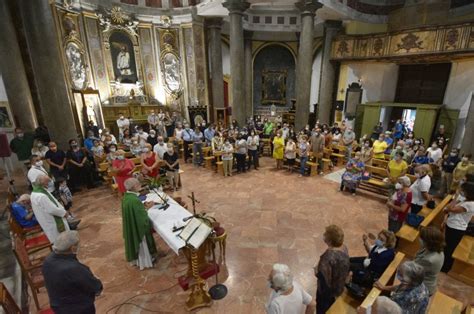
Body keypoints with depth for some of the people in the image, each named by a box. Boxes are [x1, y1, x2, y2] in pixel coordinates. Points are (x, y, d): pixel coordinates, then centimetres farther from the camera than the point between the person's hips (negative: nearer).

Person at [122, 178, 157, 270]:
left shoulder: (126, 196, -5)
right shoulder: (135, 200, -33)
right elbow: (142, 217, -25)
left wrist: (143, 206, 0)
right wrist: (146, 207, -13)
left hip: (131, 226, 9)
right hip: (138, 227, -8)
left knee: (135, 243, 27)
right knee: (142, 245, 14)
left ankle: (135, 260, 47)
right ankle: (144, 262, 34)